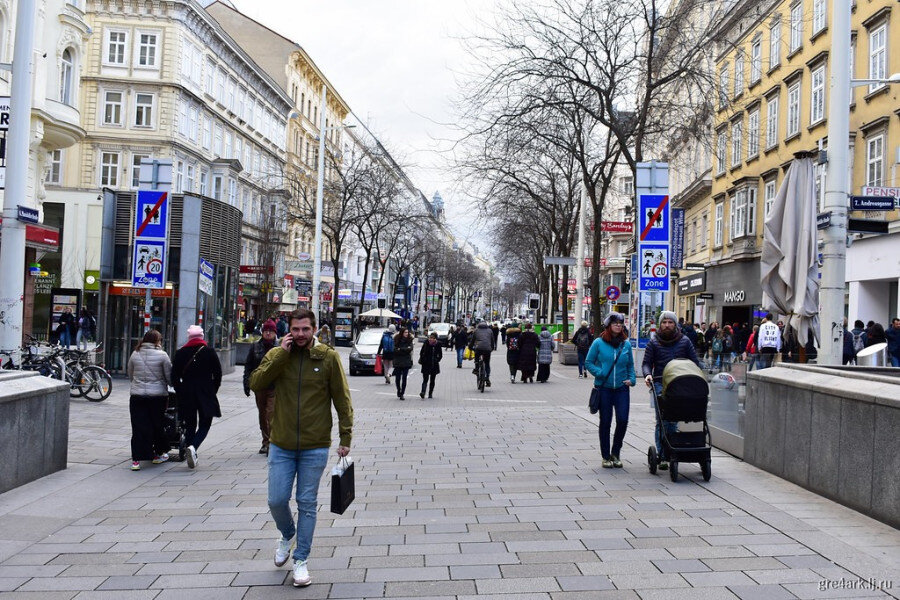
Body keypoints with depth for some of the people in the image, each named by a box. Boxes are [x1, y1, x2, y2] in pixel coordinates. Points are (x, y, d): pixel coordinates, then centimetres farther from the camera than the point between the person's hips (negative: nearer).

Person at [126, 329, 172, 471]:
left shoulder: (135, 354, 4)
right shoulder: (162, 355, -7)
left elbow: (130, 375, 15)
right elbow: (170, 378, -4)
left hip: (137, 396, 2)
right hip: (158, 396, -2)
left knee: (138, 427, 3)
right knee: (158, 425, 12)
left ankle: (136, 459, 0)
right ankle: (158, 454, 25)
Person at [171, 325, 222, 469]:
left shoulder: (180, 353, 2)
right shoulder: (209, 352, -3)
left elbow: (174, 376, 2)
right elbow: (218, 374, -2)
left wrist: (180, 392, 11)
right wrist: (213, 390, 9)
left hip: (186, 395, 2)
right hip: (206, 395, -2)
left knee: (190, 425, 12)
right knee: (205, 424, 6)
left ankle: (192, 457, 12)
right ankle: (193, 447, -19)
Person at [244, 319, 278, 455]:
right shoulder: (255, 347, 8)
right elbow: (248, 366, 11)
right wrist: (247, 383, 3)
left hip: (275, 387, -4)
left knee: (271, 414, -12)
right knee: (262, 415, 13)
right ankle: (266, 442, 26)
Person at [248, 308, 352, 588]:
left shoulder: (328, 357, -5)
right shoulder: (276, 354, 2)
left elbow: (342, 399, -2)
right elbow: (256, 384, -13)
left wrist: (345, 437, -4)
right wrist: (281, 354, -18)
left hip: (315, 447, -2)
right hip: (281, 446, 2)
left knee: (307, 505, 7)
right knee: (277, 500, 5)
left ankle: (301, 560, 21)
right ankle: (288, 535, 37)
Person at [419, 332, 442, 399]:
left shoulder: (438, 345, -2)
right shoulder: (426, 344, -5)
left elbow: (440, 355, 9)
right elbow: (421, 352, 3)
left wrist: (437, 360, 0)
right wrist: (422, 360, -3)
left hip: (434, 365, 2)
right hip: (426, 365, -2)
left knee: (432, 380, 11)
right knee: (425, 379, -12)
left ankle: (430, 393, 22)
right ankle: (423, 393, -24)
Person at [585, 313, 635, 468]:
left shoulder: (626, 344, 8)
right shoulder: (598, 343, -1)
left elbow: (630, 365, 16)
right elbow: (588, 363, 2)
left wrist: (631, 379, 0)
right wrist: (600, 373, -12)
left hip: (622, 388, 2)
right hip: (604, 388, -2)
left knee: (623, 420, -5)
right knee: (605, 422, 4)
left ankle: (615, 453, 16)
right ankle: (606, 457, 16)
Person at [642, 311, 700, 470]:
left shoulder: (684, 341, 11)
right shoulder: (654, 343, 7)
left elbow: (694, 362, 13)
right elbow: (646, 363, 3)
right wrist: (647, 374, -17)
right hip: (660, 385, -1)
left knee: (673, 420, 3)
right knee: (661, 420, -5)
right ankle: (662, 455, -4)